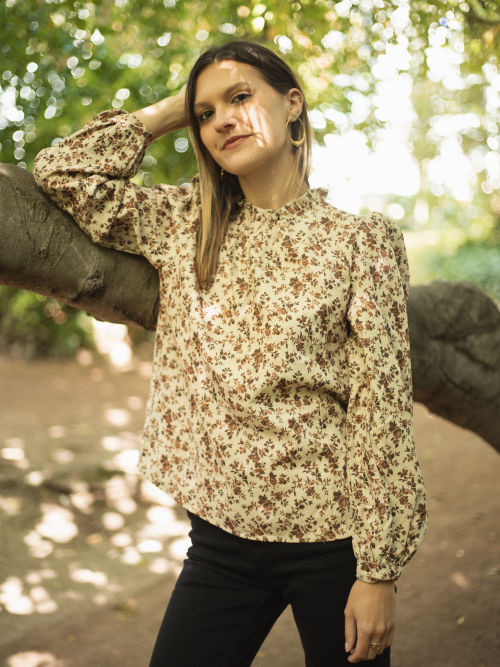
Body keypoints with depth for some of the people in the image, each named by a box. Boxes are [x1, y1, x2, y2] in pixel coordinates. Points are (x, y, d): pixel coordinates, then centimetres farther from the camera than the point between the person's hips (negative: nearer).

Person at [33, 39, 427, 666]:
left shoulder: (361, 238, -6)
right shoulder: (186, 224, 6)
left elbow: (381, 406, -10)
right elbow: (63, 171, 5)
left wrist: (379, 570, -12)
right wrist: (167, 112, 5)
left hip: (330, 540, -3)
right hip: (221, 532, 3)